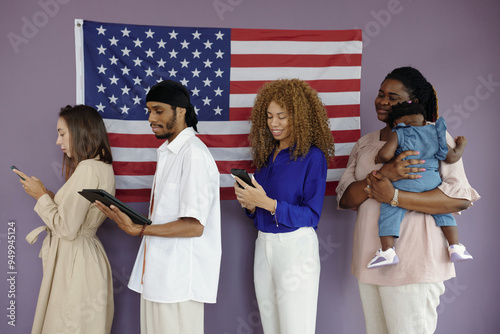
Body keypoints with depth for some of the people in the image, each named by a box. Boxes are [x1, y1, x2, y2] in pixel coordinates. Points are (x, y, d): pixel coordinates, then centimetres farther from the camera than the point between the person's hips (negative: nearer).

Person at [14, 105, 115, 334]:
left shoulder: (88, 169, -19)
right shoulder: (104, 167, 10)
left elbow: (67, 228, -21)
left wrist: (41, 196, -9)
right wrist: (51, 197, 7)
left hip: (74, 261, -10)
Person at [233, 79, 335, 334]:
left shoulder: (312, 156, -9)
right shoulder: (266, 155, 13)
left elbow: (311, 215, -12)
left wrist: (267, 203, -21)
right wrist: (250, 205, -5)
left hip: (295, 247, -6)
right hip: (263, 246, 7)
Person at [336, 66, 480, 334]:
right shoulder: (365, 144, 14)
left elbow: (460, 198, -14)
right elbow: (344, 199, 2)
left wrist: (393, 196, -20)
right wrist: (382, 176, -17)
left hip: (413, 262, -5)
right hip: (369, 259, 5)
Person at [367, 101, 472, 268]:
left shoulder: (398, 134, 5)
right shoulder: (435, 134, 17)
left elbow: (385, 154, -11)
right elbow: (452, 157, 21)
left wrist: (378, 158, 11)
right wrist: (461, 146, 41)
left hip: (405, 183, -4)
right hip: (432, 182, 4)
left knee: (389, 212, 2)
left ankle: (387, 250, -8)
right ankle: (455, 246, 13)